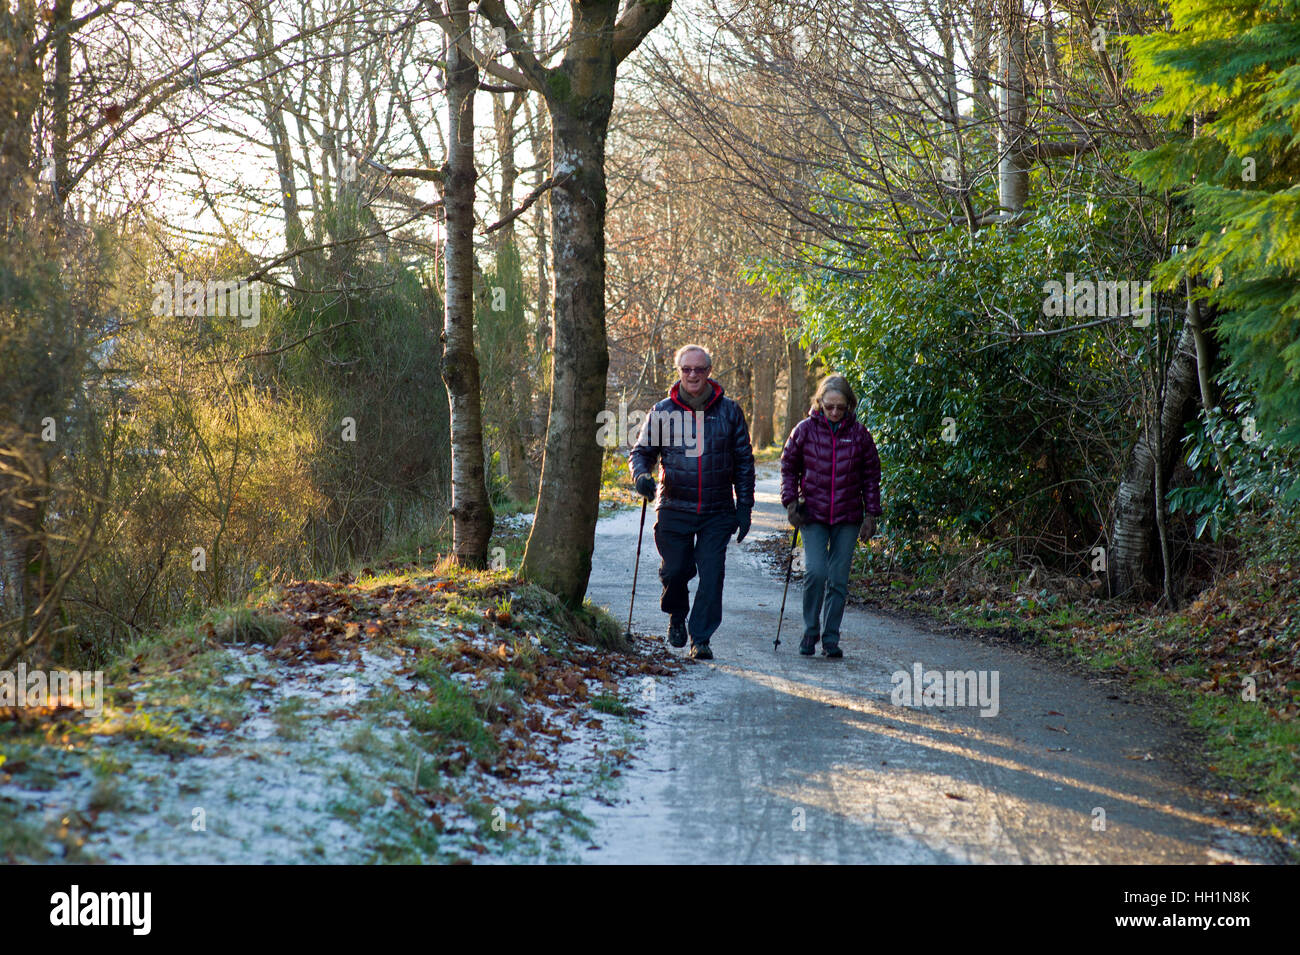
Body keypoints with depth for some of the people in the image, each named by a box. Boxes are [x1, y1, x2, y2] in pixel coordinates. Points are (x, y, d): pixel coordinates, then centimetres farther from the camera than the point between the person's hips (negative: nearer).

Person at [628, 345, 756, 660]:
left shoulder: (729, 411, 3)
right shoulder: (663, 411, 2)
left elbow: (744, 462, 8)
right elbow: (641, 451, 7)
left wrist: (744, 507, 4)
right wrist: (641, 474, -16)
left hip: (717, 513, 0)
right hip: (674, 510, 0)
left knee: (711, 576, -5)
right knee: (674, 571, 3)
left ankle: (701, 639, 4)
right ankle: (677, 616, 34)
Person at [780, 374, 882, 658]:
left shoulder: (859, 433, 1)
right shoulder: (806, 430, -2)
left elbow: (871, 475, 8)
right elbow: (788, 466, 8)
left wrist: (871, 514, 5)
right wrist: (791, 501, -1)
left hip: (848, 517, 1)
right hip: (813, 515, -1)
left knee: (838, 579, 3)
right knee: (816, 572, -14)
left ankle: (831, 639, 14)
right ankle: (810, 632, 5)